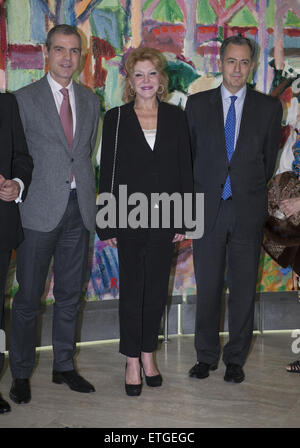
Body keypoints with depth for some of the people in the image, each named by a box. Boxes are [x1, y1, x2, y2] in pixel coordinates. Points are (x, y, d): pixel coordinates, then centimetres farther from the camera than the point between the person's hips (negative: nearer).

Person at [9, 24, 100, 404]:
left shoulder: (90, 100, 12)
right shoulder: (24, 98, -1)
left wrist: (87, 193, 8)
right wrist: (18, 188, -8)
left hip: (79, 208, 4)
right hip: (41, 209, -4)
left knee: (70, 295, 13)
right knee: (28, 297, 3)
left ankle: (64, 366, 27)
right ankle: (20, 374, 18)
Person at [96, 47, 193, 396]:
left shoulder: (175, 117, 5)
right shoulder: (116, 119, 1)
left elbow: (184, 169, 5)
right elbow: (107, 173, -1)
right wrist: (107, 225, -5)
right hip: (129, 219, -2)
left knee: (157, 289, 10)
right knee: (131, 291, 4)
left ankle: (148, 353, 26)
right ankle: (132, 361, 17)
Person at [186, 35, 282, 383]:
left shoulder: (269, 108, 4)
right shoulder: (197, 104, 5)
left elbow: (268, 159, 10)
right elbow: (188, 155, 10)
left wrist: (249, 191, 11)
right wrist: (197, 197, 9)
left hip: (248, 211, 0)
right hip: (208, 210, 0)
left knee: (243, 289, 6)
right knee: (207, 288, 6)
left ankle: (235, 359, 21)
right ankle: (206, 356, 22)